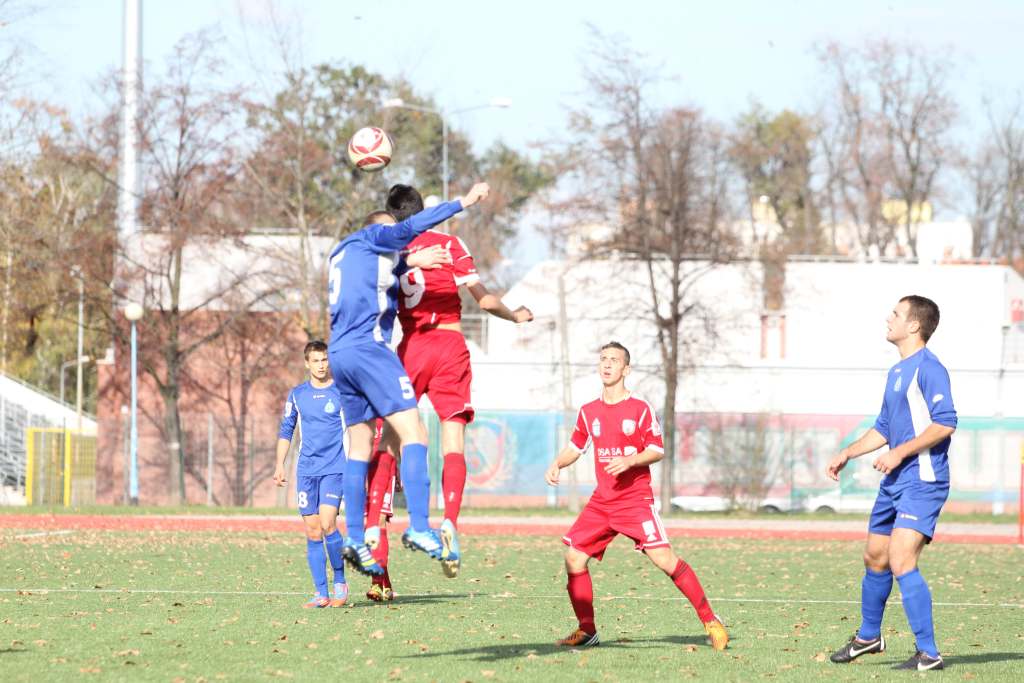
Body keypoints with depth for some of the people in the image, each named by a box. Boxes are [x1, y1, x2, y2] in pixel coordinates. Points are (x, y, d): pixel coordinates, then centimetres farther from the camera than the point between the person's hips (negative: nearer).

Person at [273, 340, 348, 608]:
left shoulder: (342, 392, 1)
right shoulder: (297, 395, 10)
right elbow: (286, 431, 16)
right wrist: (279, 465, 8)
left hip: (335, 468, -3)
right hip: (306, 470, 3)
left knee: (327, 524, -18)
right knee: (312, 532, 0)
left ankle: (340, 583, -2)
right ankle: (321, 593, 4)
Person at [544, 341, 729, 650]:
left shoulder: (641, 409, -4)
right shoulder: (589, 412, 9)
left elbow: (657, 450, -4)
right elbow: (576, 446, 21)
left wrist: (629, 461, -21)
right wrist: (556, 464, 2)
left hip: (636, 499, -5)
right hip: (602, 501, 5)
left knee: (664, 559, -17)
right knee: (574, 558, -5)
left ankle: (711, 622, -9)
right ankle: (587, 631, 8)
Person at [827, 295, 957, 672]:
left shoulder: (928, 369, -13)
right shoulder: (897, 372, 18)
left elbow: (945, 423, -22)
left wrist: (901, 452, -22)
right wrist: (848, 454, 22)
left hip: (922, 483, -10)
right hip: (894, 482, 10)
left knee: (901, 562, -19)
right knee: (875, 558, 18)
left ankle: (928, 654, -16)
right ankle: (868, 637, 37)